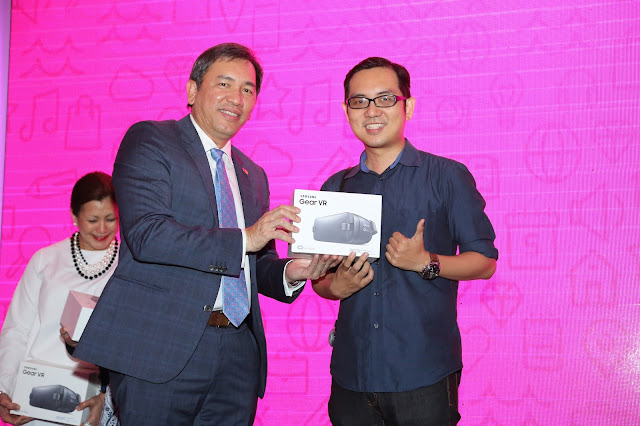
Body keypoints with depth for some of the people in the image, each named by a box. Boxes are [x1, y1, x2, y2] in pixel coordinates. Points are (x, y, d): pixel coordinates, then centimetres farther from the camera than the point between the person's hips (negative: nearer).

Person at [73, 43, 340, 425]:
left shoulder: (252, 175, 20)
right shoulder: (148, 141, 1)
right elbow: (145, 235, -14)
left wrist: (290, 272, 0)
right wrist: (244, 239, -16)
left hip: (239, 357, 6)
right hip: (161, 350, -5)